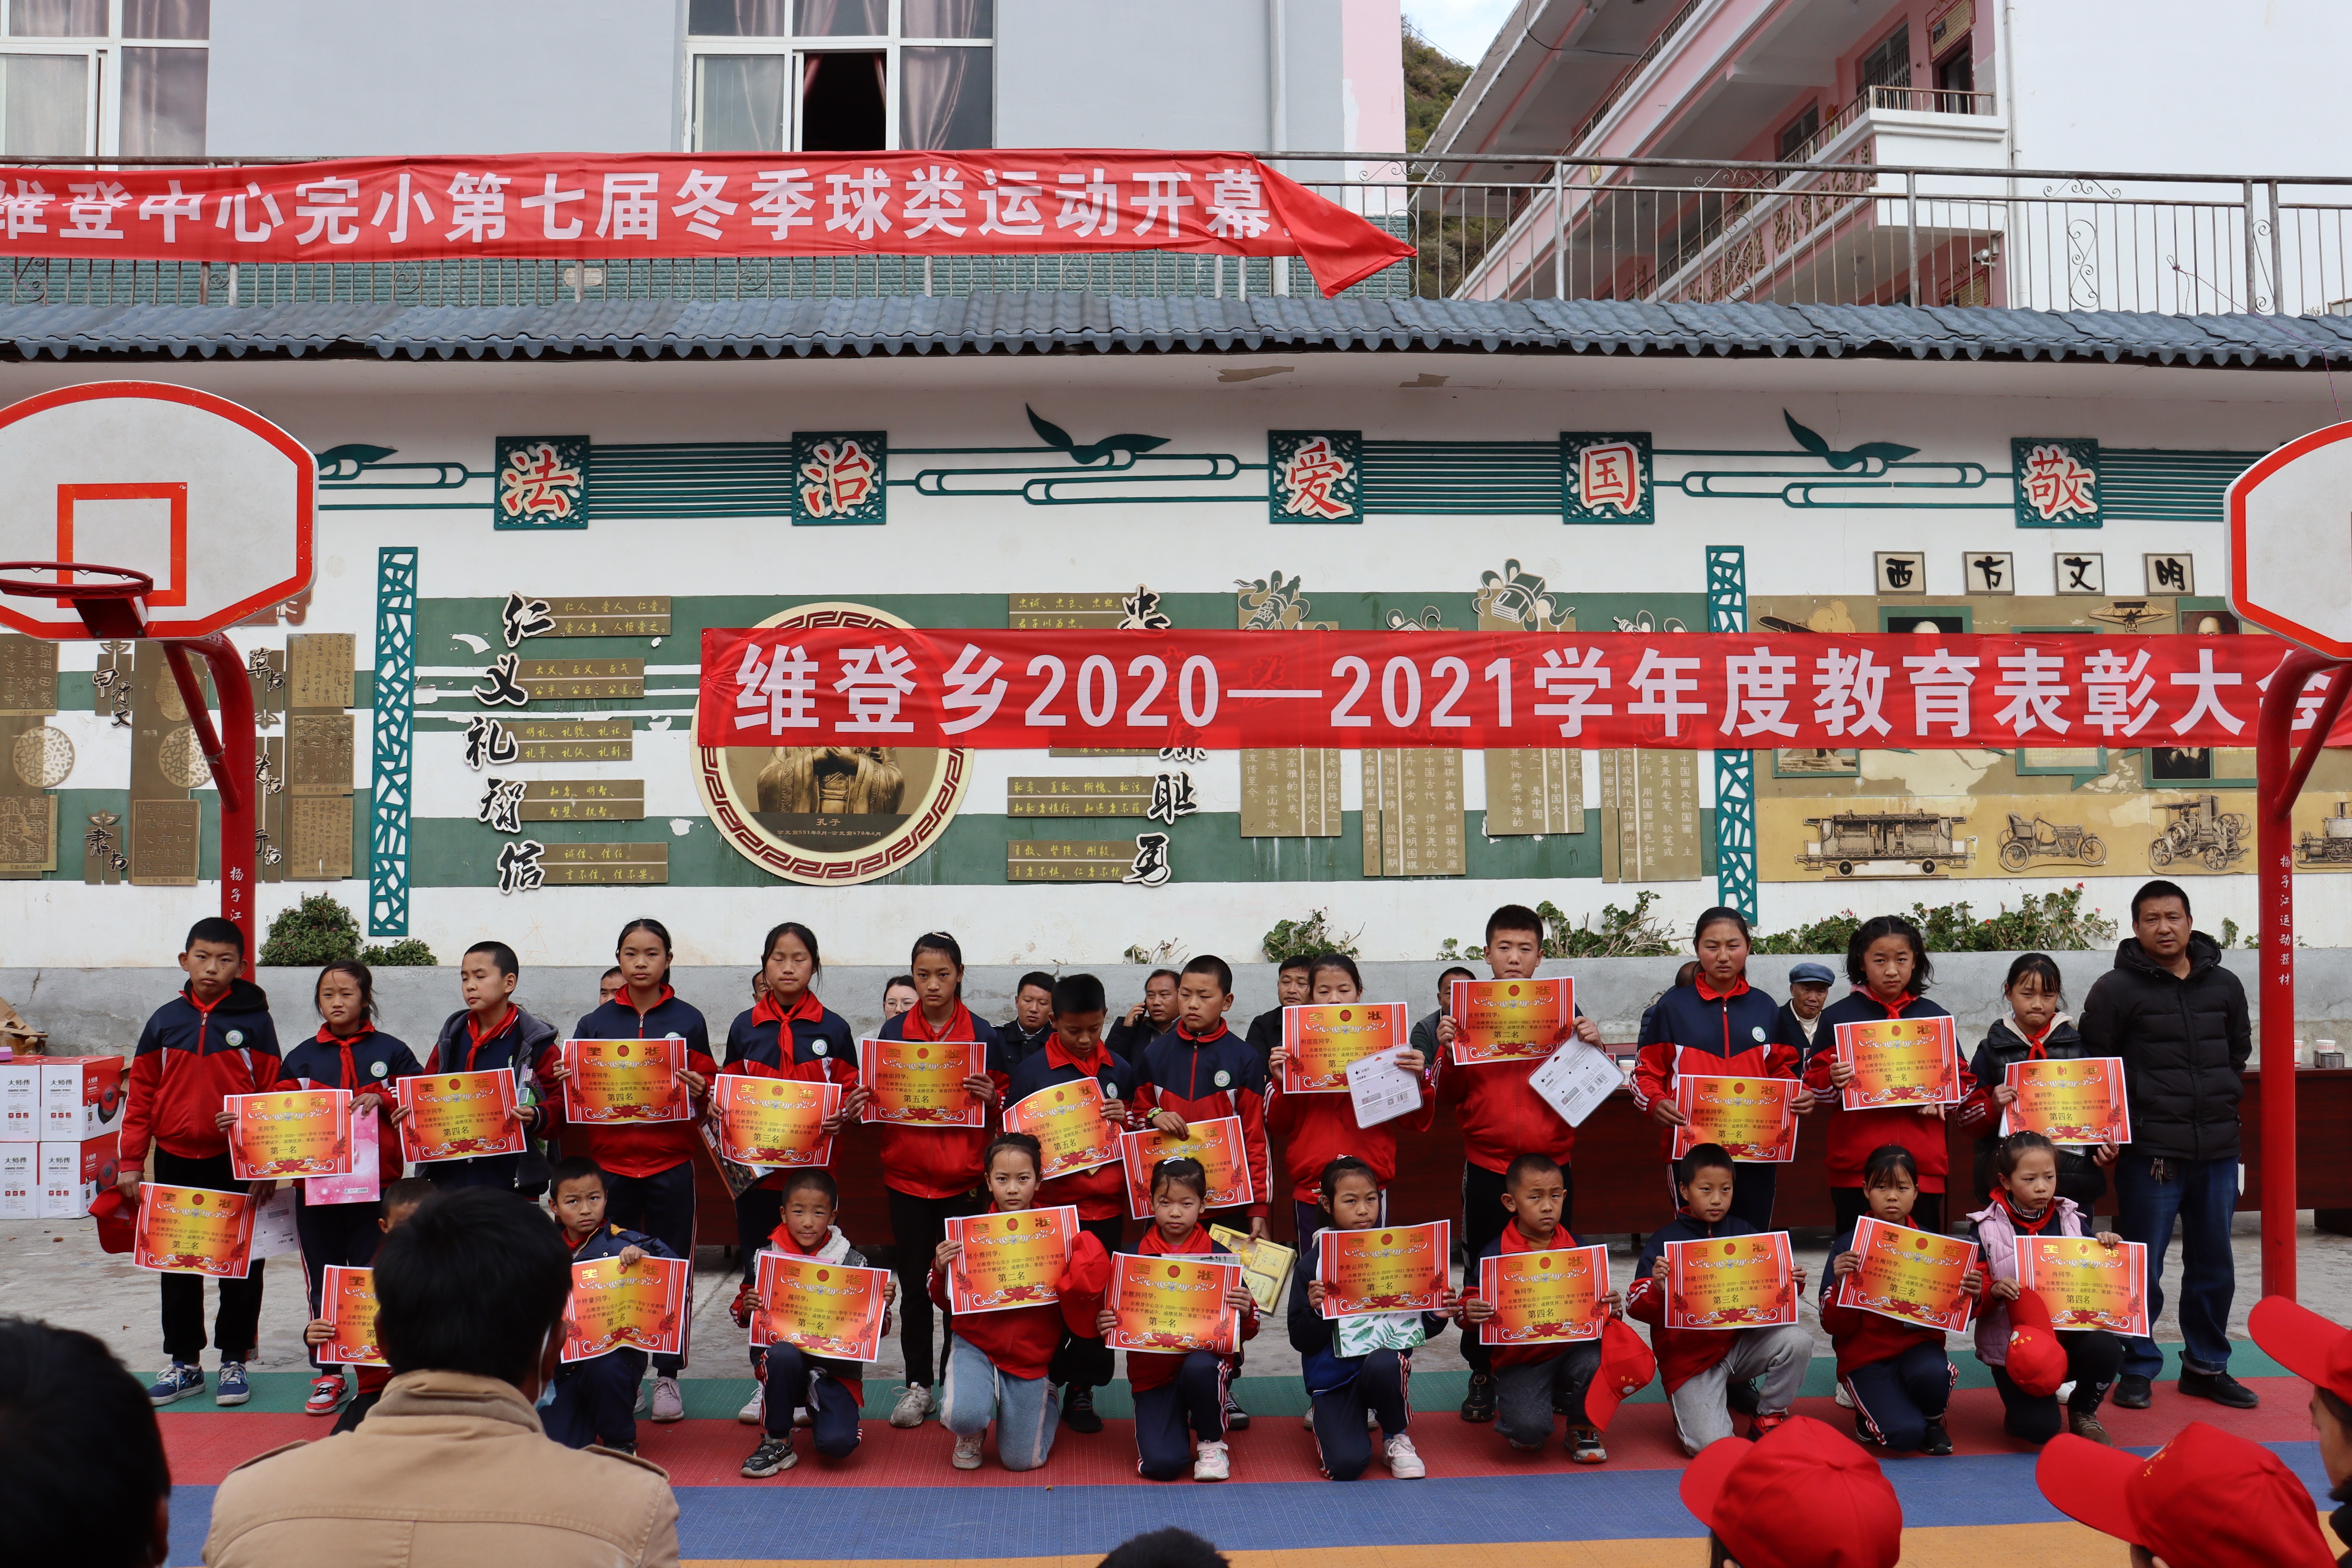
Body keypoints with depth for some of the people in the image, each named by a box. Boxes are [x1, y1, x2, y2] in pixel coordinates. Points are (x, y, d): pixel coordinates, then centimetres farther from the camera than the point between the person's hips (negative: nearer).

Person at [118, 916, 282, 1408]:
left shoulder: (255, 1021, -4)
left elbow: (274, 1095, -4)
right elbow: (141, 1095, 6)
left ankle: (234, 1360, 17)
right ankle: (184, 1363, 22)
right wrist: (130, 1162, 3)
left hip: (238, 1165, -3)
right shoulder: (165, 1021, 3)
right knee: (177, 1267, 11)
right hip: (176, 1164, 3)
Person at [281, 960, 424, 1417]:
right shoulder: (301, 1058, 11)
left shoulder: (391, 1052, 5)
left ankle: (374, 1375, 10)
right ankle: (328, 1374, 18)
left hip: (376, 1186, -2)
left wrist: (381, 1100, -13)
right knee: (322, 1284, 7)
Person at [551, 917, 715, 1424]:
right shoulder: (595, 1022, 7)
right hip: (610, 1161, 1)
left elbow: (709, 1086, 7)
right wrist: (564, 1082, -10)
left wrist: (700, 1090, -15)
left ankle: (668, 1376, 14)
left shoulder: (688, 1020, 4)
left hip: (671, 1163, -1)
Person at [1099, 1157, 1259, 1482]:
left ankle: (1213, 1443, -6)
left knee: (1198, 1369, -37)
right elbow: (1114, 1315, 8)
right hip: (1152, 1370, 0)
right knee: (1161, 1464, -18)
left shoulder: (1219, 1257, -1)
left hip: (1205, 1354, 0)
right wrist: (1104, 1326, -15)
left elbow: (1246, 1332, 2)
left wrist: (1246, 1312, -20)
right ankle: (1177, 1418, 19)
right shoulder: (1134, 1257, 0)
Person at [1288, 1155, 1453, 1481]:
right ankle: (1325, 1414, 14)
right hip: (1333, 1376, -2)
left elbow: (1417, 1328, 8)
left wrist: (1437, 1317, -13)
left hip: (1387, 1358, 2)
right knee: (1347, 1465, -23)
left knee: (1382, 1363, -35)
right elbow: (1301, 1341, -7)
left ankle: (1397, 1437, -4)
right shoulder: (1312, 1265, -7)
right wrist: (1315, 1311, -26)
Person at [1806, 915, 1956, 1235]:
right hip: (1855, 1168, -1)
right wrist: (1834, 1081, -15)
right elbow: (1813, 1087, 6)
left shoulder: (1936, 1017, 12)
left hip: (1923, 1165, 1)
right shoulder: (1837, 1017, 5)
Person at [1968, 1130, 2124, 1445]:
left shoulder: (2070, 1220, 4)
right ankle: (2022, 1405, 20)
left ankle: (2083, 1412, 4)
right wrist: (1993, 1291, -28)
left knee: (2107, 1348, -29)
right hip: (2013, 1344, -3)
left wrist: (2108, 1248, -10)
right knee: (2041, 1429, -20)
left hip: (2069, 1333, 3)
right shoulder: (1988, 1229, -6)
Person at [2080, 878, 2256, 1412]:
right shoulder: (2117, 989, -5)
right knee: (2143, 1267, 1)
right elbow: (2095, 1064, -4)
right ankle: (2139, 1369, 13)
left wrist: (2224, 1102, 10)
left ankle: (2206, 1366, 27)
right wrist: (2135, 1111, -8)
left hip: (2217, 1149, 5)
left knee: (2214, 1266, 13)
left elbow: (2240, 1053, 20)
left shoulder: (2225, 985, 9)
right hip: (2150, 1151, -5)